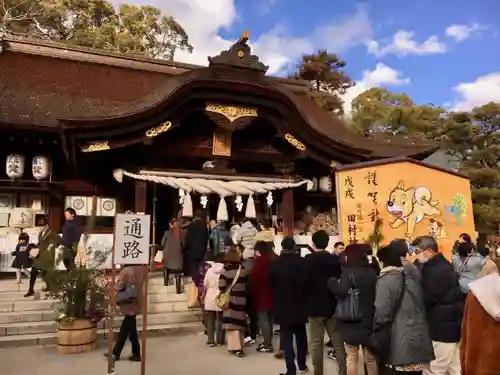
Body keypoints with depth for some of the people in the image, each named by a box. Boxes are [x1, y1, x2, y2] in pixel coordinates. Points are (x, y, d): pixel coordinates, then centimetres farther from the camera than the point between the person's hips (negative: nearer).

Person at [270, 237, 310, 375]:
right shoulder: (302, 262, -11)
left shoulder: (276, 263, -6)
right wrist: (303, 294, 3)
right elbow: (306, 282, -14)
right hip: (299, 304, 1)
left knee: (287, 338, 4)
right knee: (300, 335, 17)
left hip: (283, 305, 0)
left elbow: (272, 283, -1)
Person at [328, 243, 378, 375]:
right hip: (369, 320, 4)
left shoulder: (348, 271, -14)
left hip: (351, 321, -4)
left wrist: (331, 281, -12)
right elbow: (377, 294, 9)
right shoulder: (372, 271, 2)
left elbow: (341, 290, -28)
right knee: (371, 359, 15)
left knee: (352, 358, 10)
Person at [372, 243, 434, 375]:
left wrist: (374, 332, -1)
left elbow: (382, 313, -18)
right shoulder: (411, 278, 11)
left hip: (399, 344, -7)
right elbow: (420, 307, 16)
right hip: (419, 341, 7)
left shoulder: (385, 280, -14)